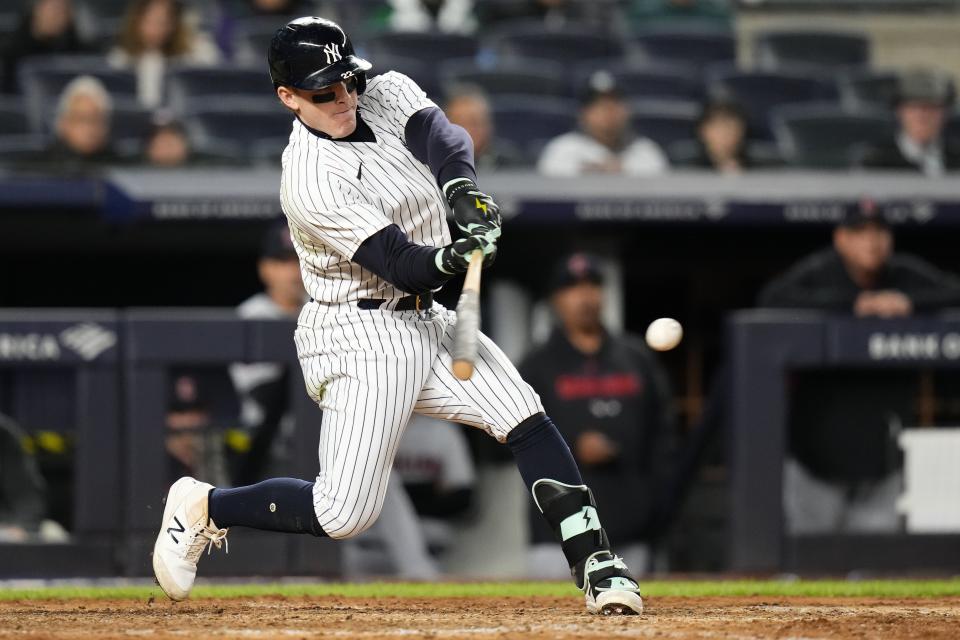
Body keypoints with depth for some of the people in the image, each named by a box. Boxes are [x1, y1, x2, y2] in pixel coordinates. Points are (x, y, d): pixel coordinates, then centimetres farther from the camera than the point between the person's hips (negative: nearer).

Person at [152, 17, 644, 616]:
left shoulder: (389, 94, 2)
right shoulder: (309, 181, -20)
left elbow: (442, 136, -17)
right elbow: (401, 264, -25)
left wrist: (463, 189, -38)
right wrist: (450, 259, -46)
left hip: (425, 320, 7)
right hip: (362, 337, -7)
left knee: (528, 420, -8)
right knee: (345, 513, -10)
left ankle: (596, 566, -6)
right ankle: (204, 506, 11)